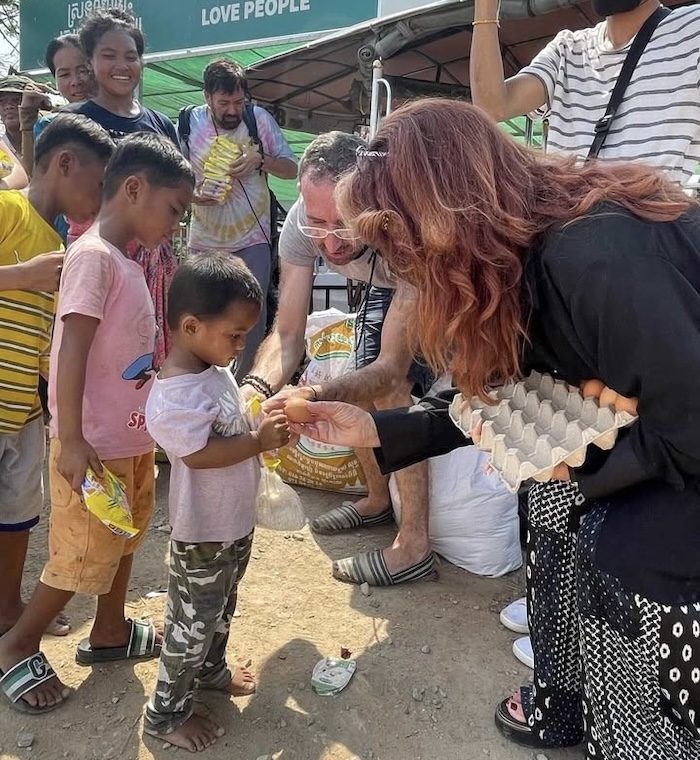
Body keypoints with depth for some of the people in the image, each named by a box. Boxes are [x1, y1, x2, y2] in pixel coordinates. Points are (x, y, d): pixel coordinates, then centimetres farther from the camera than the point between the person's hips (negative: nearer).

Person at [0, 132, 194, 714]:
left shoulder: (127, 261, 8)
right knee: (84, 556, 5)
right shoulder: (93, 256, -19)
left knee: (123, 539, 22)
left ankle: (110, 632, 41)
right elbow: (72, 351, -23)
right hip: (95, 445, -9)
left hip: (133, 438, 9)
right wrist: (72, 441, -23)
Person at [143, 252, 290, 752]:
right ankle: (166, 714, 28)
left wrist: (267, 420, -3)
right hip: (204, 533, -9)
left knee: (221, 608, 27)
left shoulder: (215, 369, 1)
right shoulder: (175, 396, -30)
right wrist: (260, 441, -28)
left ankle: (211, 671, 51)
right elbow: (200, 454, -31)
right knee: (194, 621, 8)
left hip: (236, 520, 9)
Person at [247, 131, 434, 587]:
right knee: (363, 386, 5)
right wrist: (256, 388, -49)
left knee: (390, 388, -22)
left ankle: (414, 547, -13)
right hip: (385, 286, 6)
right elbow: (287, 335, -27)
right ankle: (379, 500, 31)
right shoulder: (302, 222, -31)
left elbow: (393, 367, -42)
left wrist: (316, 396, -60)